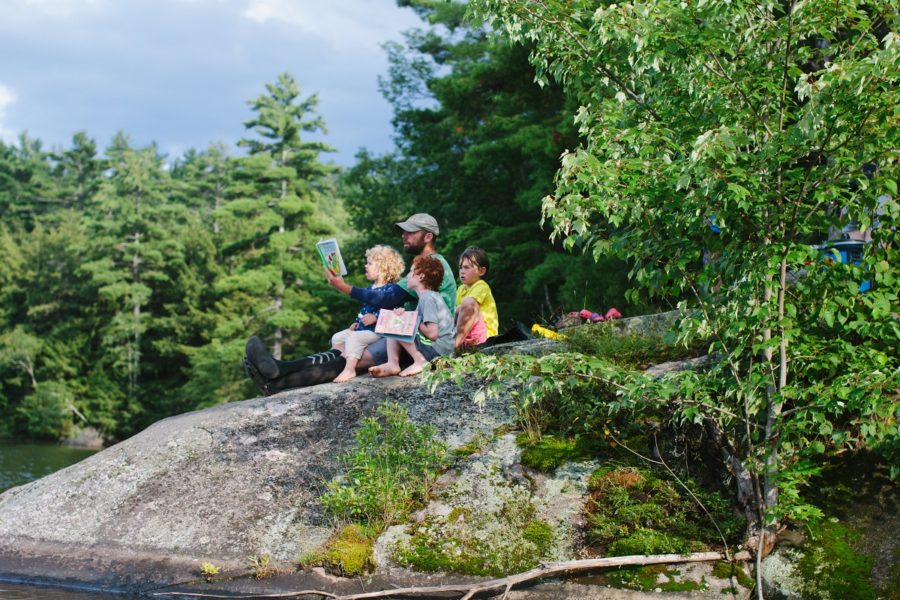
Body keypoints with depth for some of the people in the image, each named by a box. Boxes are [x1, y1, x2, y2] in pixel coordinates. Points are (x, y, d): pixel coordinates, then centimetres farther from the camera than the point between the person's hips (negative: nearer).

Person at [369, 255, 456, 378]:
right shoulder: (431, 296, 17)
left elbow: (432, 333, -22)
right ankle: (392, 363, -4)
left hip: (439, 349, -10)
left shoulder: (427, 298, -14)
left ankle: (420, 361, -11)